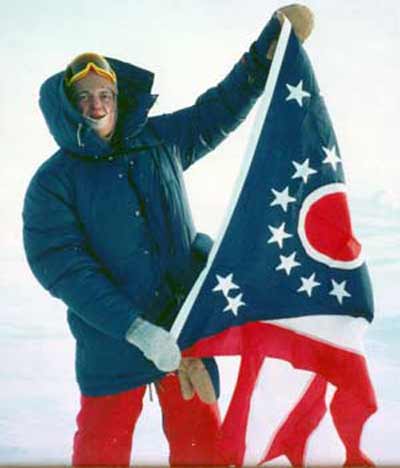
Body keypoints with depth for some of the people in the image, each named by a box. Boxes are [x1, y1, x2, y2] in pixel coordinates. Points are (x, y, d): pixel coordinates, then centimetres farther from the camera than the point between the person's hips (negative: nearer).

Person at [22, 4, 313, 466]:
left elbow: (223, 106, 16)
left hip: (186, 325, 3)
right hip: (111, 341, -3)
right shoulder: (53, 181, -5)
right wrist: (136, 330, -22)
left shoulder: (159, 141, 7)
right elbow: (63, 268, -14)